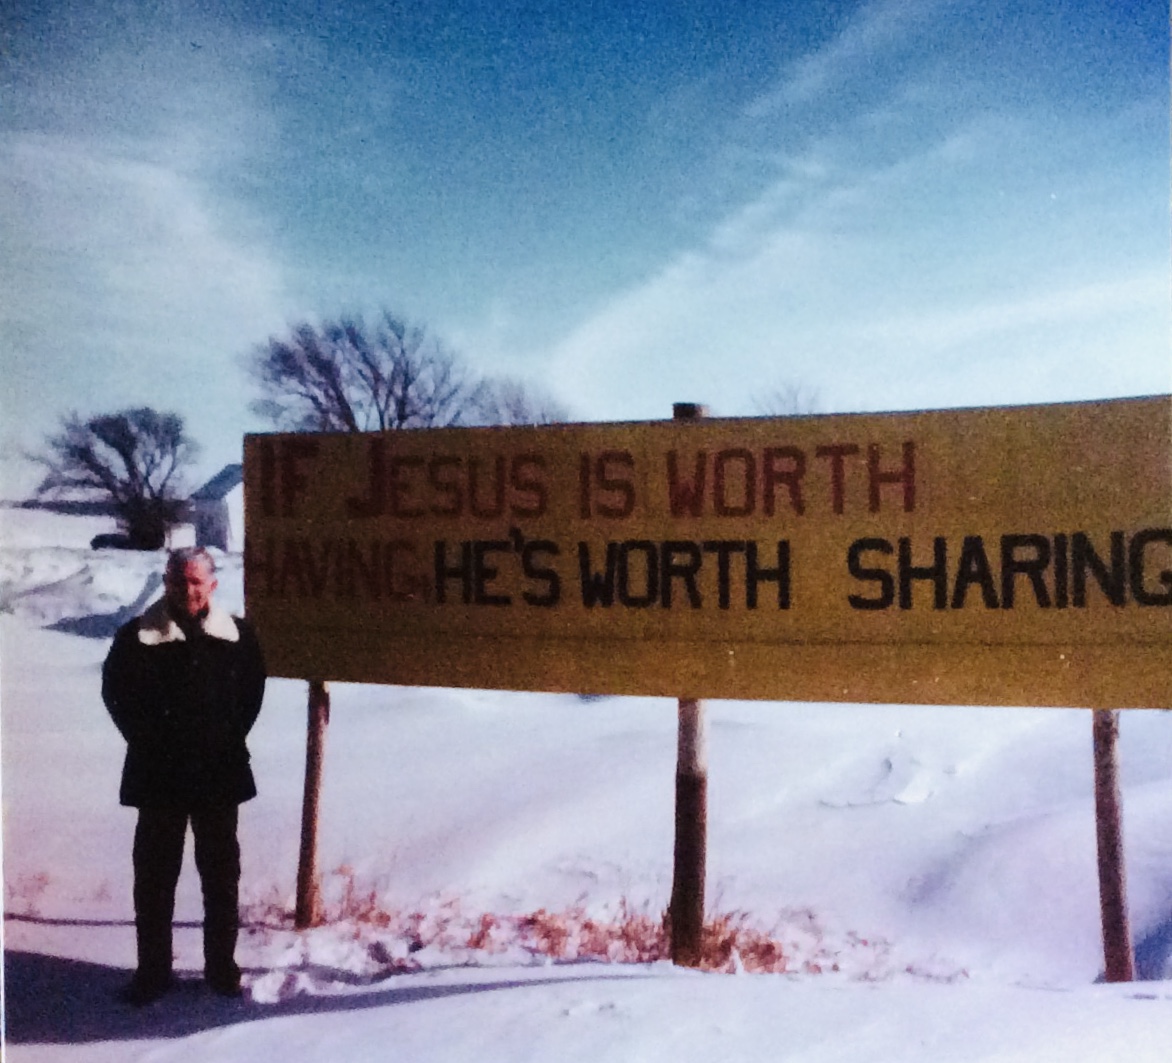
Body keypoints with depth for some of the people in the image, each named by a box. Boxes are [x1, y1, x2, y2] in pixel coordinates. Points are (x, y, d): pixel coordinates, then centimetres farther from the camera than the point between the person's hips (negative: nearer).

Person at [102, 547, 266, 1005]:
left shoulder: (238, 636, -1)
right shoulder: (137, 637, -5)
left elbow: (252, 692, 10)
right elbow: (115, 690, 4)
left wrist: (231, 739, 2)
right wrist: (148, 740, -1)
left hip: (220, 774, 1)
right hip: (159, 776, -1)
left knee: (221, 872, 11)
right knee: (154, 872, 7)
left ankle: (222, 965, 24)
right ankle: (152, 970, 20)